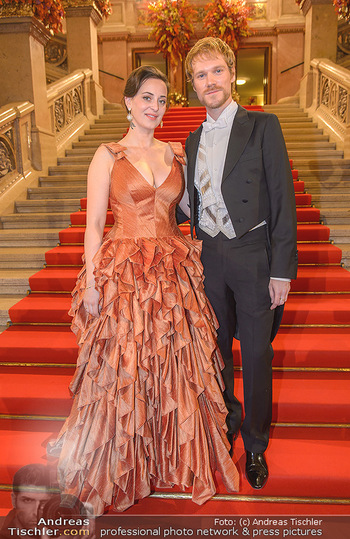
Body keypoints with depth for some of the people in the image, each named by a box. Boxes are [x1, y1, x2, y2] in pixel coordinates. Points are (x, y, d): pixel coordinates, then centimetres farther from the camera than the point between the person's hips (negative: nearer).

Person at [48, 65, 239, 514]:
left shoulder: (175, 153, 12)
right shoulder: (108, 155, 0)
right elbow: (94, 224, -3)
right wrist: (92, 283, -8)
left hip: (174, 274, 4)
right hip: (124, 273, -3)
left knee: (175, 367, 11)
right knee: (123, 370, 6)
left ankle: (177, 457, 35)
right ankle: (122, 465, 32)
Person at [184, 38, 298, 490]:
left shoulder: (263, 126, -3)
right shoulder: (193, 140, 12)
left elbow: (283, 199, -8)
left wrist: (282, 270, -13)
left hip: (253, 257, -4)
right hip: (209, 259, 4)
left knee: (257, 357, 5)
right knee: (217, 351, 15)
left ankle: (256, 445, 29)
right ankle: (226, 422, 40)